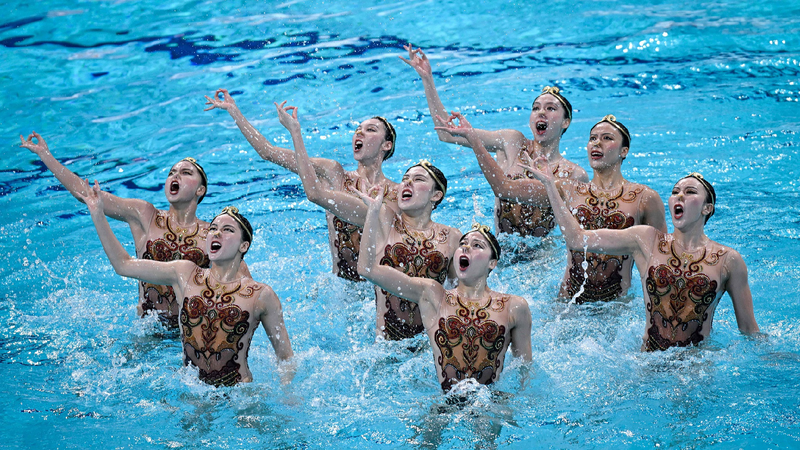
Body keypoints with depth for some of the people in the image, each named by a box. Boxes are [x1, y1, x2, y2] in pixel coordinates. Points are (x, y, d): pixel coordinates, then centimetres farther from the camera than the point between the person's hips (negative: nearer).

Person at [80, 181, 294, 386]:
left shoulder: (261, 296, 1)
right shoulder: (185, 274, 9)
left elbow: (285, 356, 7)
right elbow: (123, 265, 13)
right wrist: (98, 214, 8)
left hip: (238, 393, -3)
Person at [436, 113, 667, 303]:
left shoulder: (644, 198, 1)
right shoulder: (569, 191, 8)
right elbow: (504, 187, 4)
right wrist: (472, 138, -1)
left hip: (617, 305, -2)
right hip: (569, 302, 2)